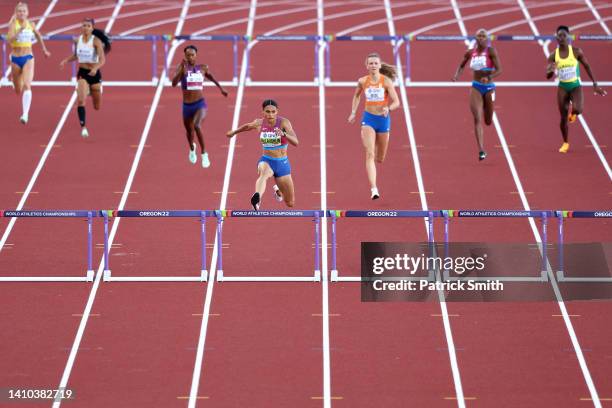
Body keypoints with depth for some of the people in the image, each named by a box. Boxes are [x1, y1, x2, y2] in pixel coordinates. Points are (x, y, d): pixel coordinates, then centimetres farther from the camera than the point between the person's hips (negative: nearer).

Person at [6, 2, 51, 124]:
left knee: (27, 86, -22)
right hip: (15, 59, 0)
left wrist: (44, 50, 32)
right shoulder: (13, 24, -7)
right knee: (18, 90, 14)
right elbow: (9, 40, -23)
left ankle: (25, 114, -31)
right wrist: (20, 30, -34)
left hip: (28, 58, 0)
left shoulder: (31, 25, 2)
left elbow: (39, 36, 23)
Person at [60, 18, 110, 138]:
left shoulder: (96, 41, -13)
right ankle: (83, 127, -19)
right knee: (80, 100, -23)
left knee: (97, 107, 14)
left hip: (94, 74, -2)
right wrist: (66, 60, 1)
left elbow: (102, 59, -22)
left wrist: (96, 68, -40)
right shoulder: (78, 40, 0)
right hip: (82, 74, 2)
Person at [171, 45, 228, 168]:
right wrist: (181, 69, -33)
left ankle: (204, 154, -18)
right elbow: (174, 83, -23)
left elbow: (210, 77, 23)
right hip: (187, 106, 1)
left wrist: (221, 88, 32)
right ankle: (192, 148, 57)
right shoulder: (182, 68, -8)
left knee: (196, 126, -30)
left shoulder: (203, 68, 0)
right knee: (189, 131, 21)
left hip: (200, 104, -1)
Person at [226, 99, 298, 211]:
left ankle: (278, 190, 50)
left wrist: (283, 134, -45)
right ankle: (257, 199, -73)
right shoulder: (259, 123, -4)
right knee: (264, 174, -41)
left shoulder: (284, 122, -14)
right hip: (266, 161, 0)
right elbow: (248, 126, 21)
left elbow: (295, 142, -26)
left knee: (290, 204, 13)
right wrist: (234, 132, 37)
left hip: (282, 163, 0)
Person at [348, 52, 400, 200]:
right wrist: (353, 113, 13)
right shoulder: (362, 81, -2)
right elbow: (356, 96, 19)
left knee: (380, 158, 14)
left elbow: (396, 102, -12)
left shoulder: (386, 81, -10)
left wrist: (388, 108, -32)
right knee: (369, 154, -18)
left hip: (383, 119, 0)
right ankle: (373, 189, -24)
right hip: (368, 119, 0)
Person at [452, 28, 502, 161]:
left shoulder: (491, 51, -8)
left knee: (488, 121, 12)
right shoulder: (470, 53, 3)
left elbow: (499, 70, -14)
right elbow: (461, 65, 21)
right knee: (477, 119, -15)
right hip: (476, 88, 1)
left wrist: (489, 77, -33)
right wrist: (456, 75, 1)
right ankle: (481, 151, -19)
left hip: (489, 87, -1)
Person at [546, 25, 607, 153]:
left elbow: (587, 67, 2)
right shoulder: (553, 56, -4)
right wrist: (551, 71, -28)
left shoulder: (576, 51, -8)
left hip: (576, 86, -2)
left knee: (577, 109, -28)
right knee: (563, 118, 0)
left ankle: (572, 112, 12)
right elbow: (547, 76, -2)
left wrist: (595, 85, 1)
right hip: (562, 87, 2)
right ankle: (565, 143, 22)